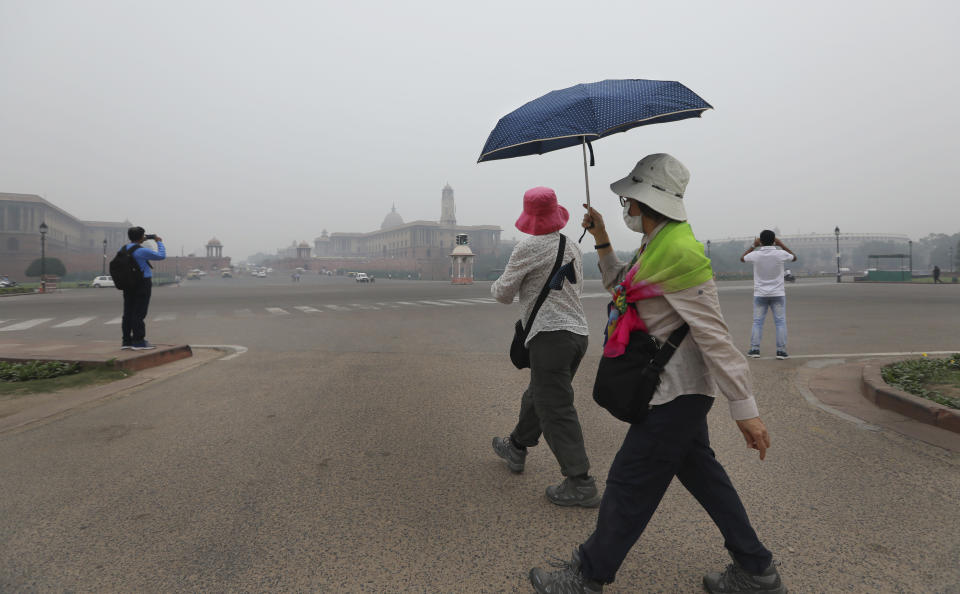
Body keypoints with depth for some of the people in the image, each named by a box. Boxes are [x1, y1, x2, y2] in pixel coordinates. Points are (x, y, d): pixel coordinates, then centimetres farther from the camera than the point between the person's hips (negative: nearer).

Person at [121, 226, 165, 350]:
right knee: (139, 313, -5)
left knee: (128, 313, 10)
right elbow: (161, 256, -10)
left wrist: (142, 242, 19)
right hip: (142, 284, -8)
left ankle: (126, 341, 14)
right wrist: (159, 242, 4)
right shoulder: (142, 251, -16)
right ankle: (138, 341, -3)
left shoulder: (124, 249, 6)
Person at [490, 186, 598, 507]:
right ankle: (516, 448, 42)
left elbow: (504, 294, -3)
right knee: (537, 396, 23)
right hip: (578, 332, 9)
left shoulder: (528, 248, -10)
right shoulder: (572, 248, 12)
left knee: (556, 410, -4)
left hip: (550, 335, -8)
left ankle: (580, 484, -3)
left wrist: (496, 285, 19)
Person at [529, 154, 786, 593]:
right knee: (701, 472, 19)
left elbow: (713, 335, -24)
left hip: (676, 392, -10)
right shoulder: (655, 247, 10)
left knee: (629, 484, 1)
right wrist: (602, 242, 15)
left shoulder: (678, 253, -22)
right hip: (680, 388, 10)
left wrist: (744, 408, -22)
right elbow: (621, 288, 24)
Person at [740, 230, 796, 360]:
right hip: (778, 294, -1)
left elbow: (742, 258, 13)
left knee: (757, 322, 7)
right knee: (780, 322, 4)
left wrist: (753, 246, 14)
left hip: (760, 294, 1)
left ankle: (754, 349, 5)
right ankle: (781, 350, 1)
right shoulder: (780, 254, -10)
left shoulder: (755, 255, -9)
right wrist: (782, 245, 13)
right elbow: (794, 257, 13)